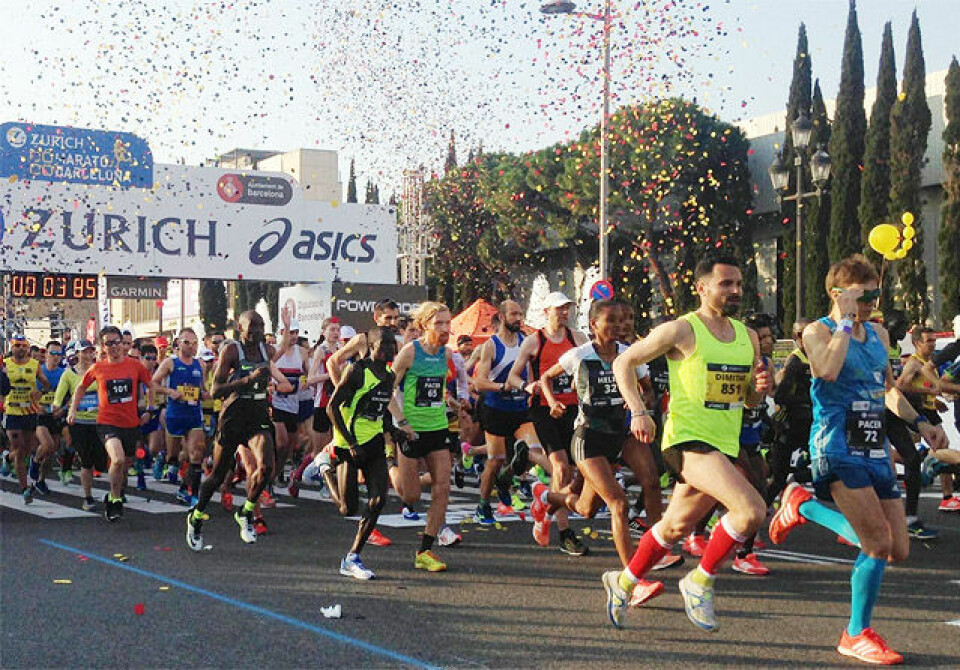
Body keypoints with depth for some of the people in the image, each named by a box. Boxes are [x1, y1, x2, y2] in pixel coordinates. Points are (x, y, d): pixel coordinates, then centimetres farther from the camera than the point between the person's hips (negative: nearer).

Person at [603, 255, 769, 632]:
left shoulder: (747, 337, 12)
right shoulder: (682, 331, -9)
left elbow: (749, 400, 20)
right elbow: (623, 362, -3)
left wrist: (760, 388, -3)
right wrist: (638, 411, -14)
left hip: (724, 446, 8)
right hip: (687, 440, -7)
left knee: (675, 527, 18)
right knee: (752, 510, -23)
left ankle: (622, 582, 39)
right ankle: (699, 582, -4)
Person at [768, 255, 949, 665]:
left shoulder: (879, 333, 16)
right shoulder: (818, 331, -5)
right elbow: (829, 370, -28)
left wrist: (919, 423, 18)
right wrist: (845, 320, -19)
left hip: (875, 450, 8)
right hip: (837, 447, -8)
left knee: (897, 551, 6)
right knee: (879, 544, -17)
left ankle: (804, 506, 21)